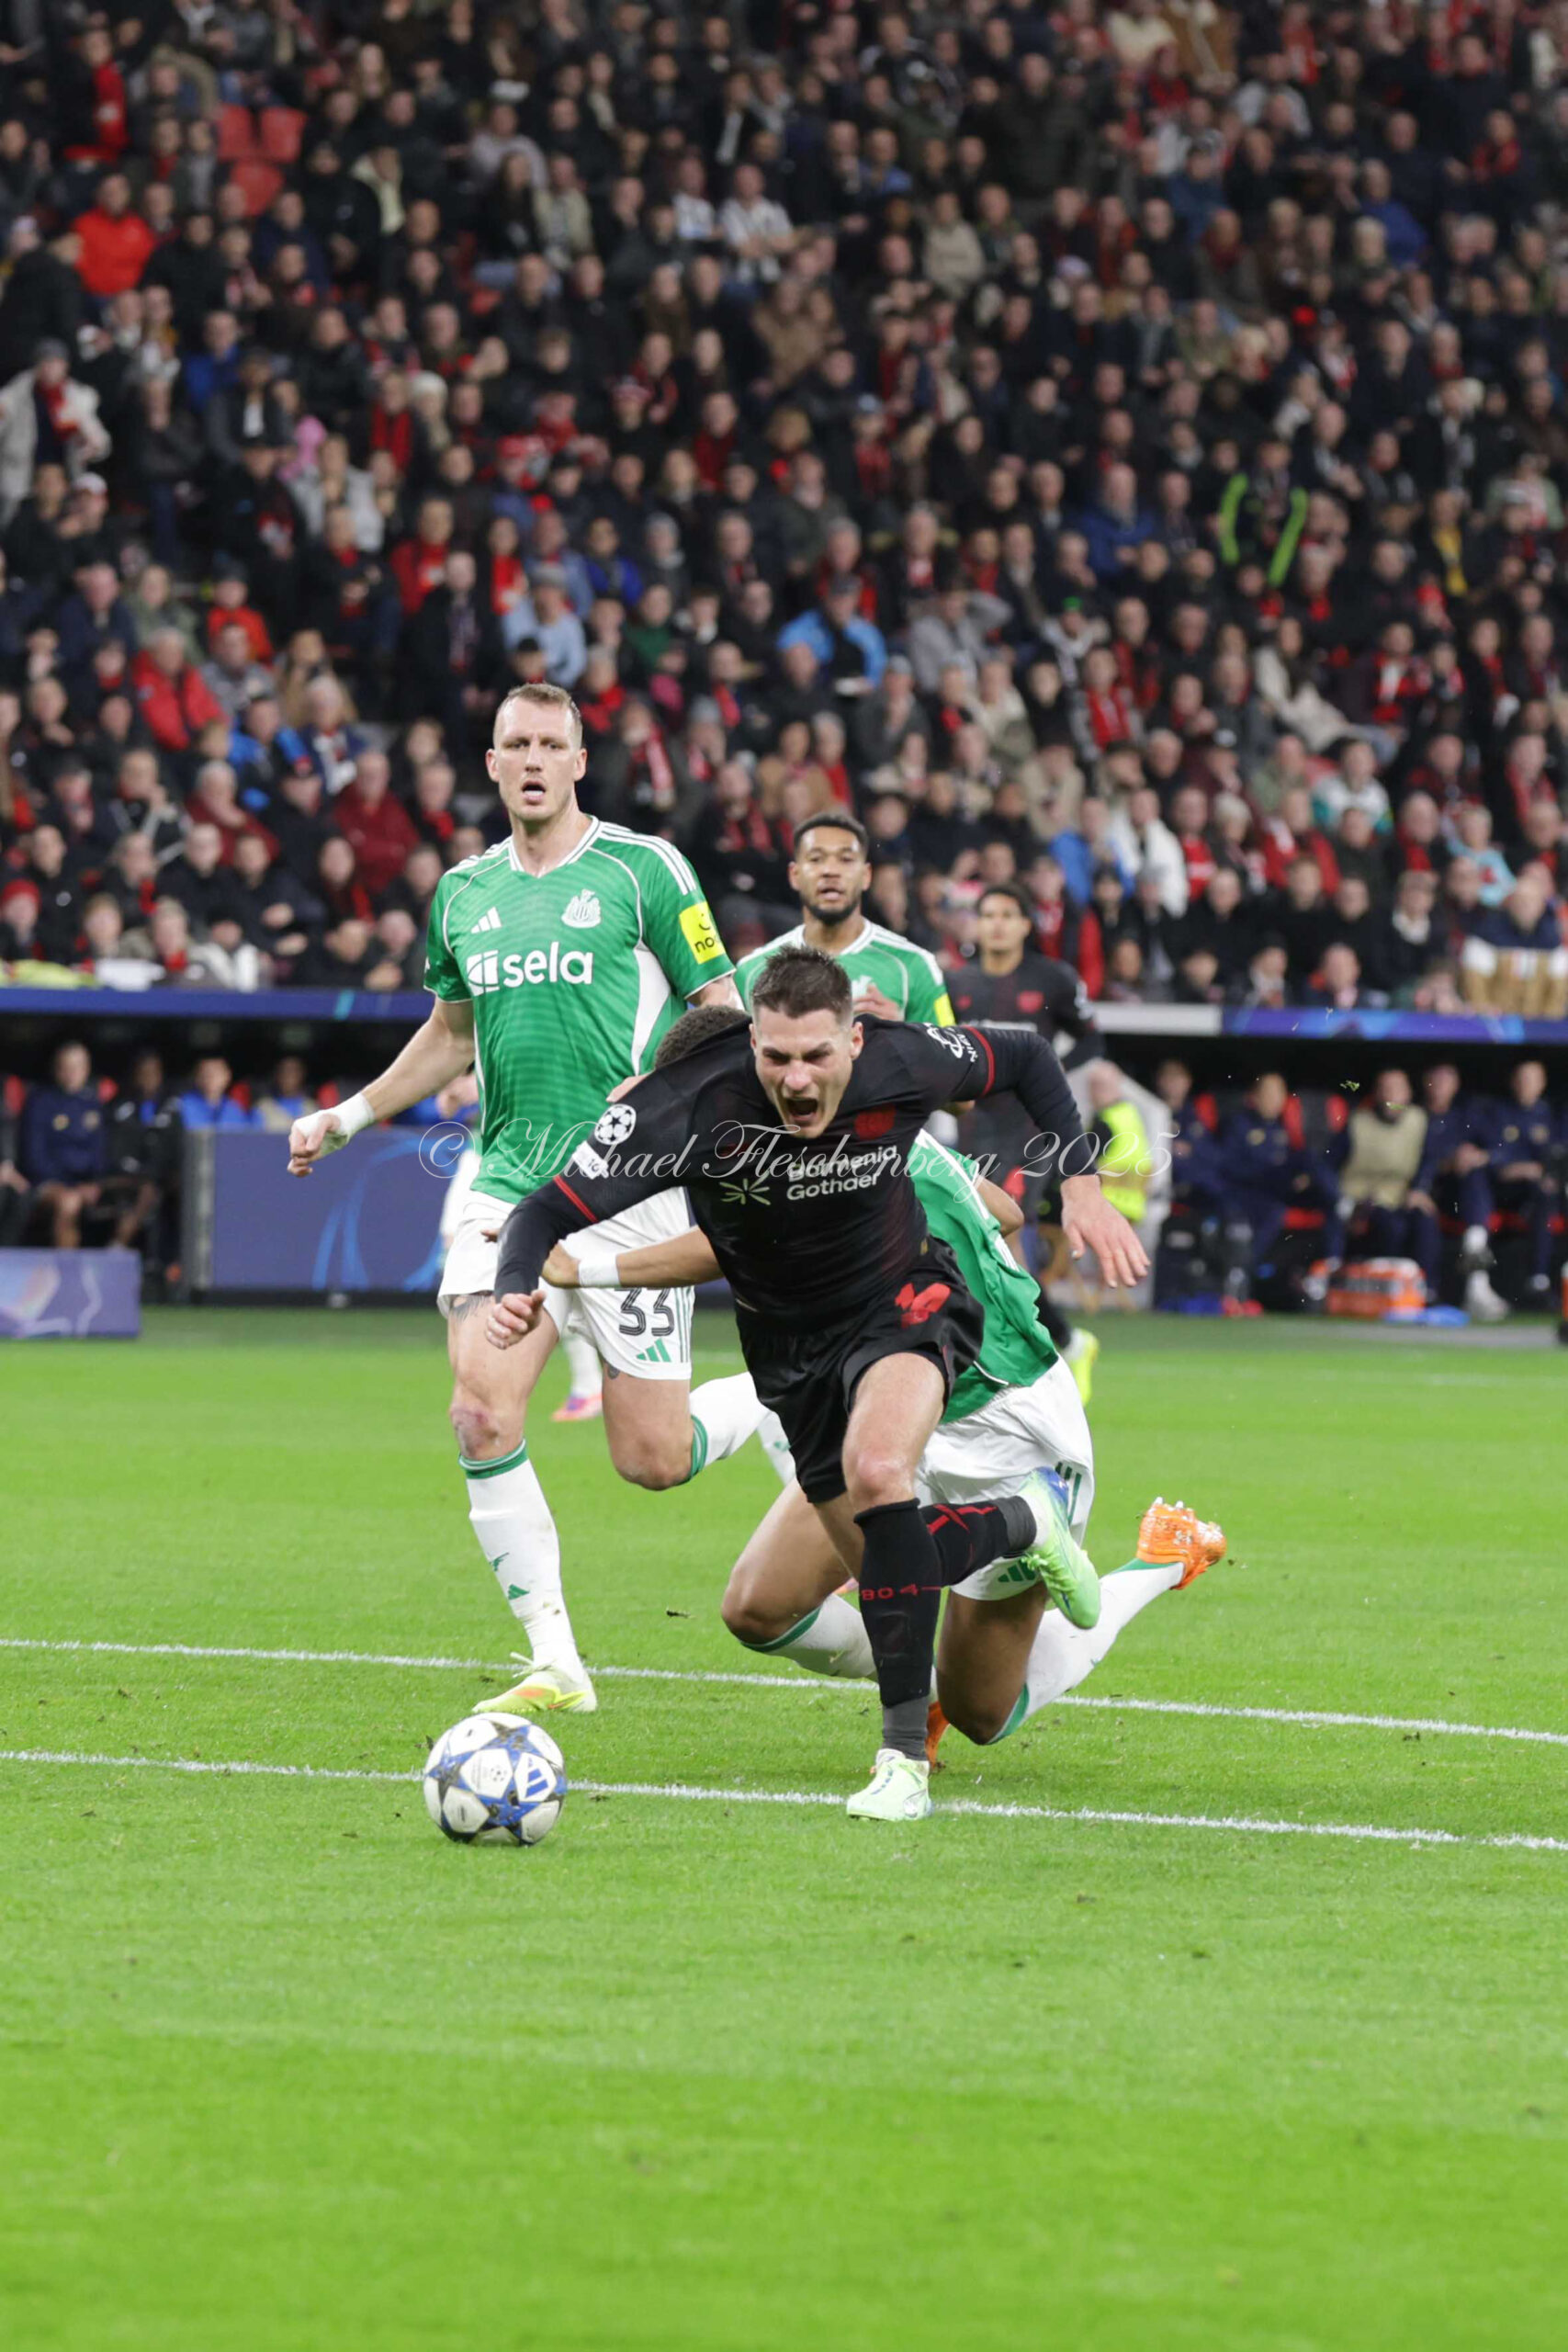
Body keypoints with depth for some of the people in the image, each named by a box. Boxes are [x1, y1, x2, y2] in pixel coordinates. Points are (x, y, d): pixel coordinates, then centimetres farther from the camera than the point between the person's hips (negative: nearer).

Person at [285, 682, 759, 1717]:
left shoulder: (642, 868, -3)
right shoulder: (464, 893, 12)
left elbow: (722, 1010, -1)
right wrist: (348, 1118, 23)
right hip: (511, 1184, 4)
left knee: (652, 1459, -4)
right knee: (482, 1416, -15)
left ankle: (777, 1400, 30)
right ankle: (555, 1663, -7)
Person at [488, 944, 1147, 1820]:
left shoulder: (903, 1063, -25)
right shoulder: (697, 1101, -31)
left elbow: (1027, 1060, -2)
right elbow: (553, 1208, -31)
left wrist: (1082, 1184, -10)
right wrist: (516, 1290, -51)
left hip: (904, 1301, -2)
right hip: (789, 1342, 2)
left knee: (877, 1471, -32)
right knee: (893, 1563, 3)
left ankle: (906, 1756, -23)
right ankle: (1024, 1525, 41)